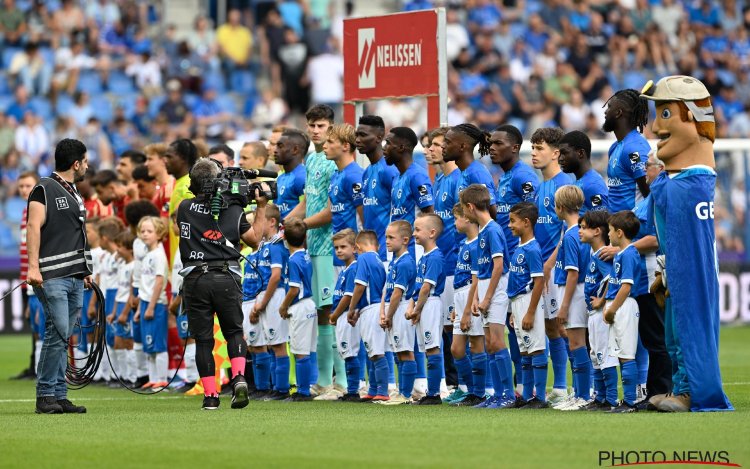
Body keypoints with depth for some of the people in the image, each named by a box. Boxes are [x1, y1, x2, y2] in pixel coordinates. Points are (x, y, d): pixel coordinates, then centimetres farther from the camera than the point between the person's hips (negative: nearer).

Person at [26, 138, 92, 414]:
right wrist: (33, 266, -21)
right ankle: (45, 396, -8)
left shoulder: (73, 193, 22)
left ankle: (58, 396, 8)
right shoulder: (44, 189, -4)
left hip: (75, 278, 8)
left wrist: (85, 271, 23)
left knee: (62, 337, 7)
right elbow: (34, 227, -12)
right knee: (58, 333, -14)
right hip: (52, 277, -8)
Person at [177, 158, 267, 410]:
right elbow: (254, 238, 14)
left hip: (195, 278, 0)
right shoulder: (233, 210, 2)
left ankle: (210, 394, -1)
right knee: (234, 332, 13)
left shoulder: (185, 208, 3)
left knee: (203, 338, 6)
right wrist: (261, 207, 19)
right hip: (226, 278, 0)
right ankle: (239, 377, -12)